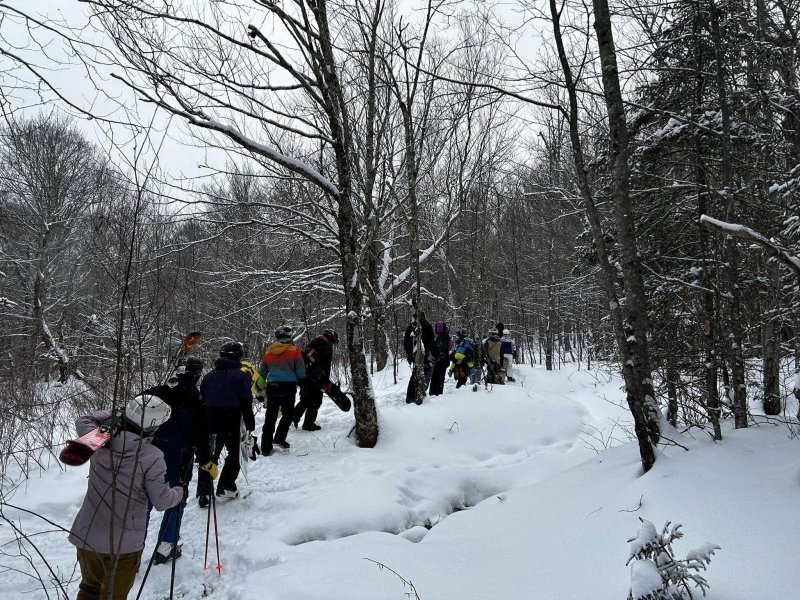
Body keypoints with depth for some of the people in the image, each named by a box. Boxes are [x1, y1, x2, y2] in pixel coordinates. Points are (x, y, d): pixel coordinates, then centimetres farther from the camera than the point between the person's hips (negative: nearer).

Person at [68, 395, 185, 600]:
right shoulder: (152, 457, -23)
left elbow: (83, 421, 12)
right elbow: (162, 501, -14)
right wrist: (179, 491, 6)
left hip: (86, 536, 4)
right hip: (124, 544, -4)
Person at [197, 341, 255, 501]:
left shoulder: (209, 376, 11)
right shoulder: (241, 376, -4)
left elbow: (202, 402, 15)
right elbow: (246, 404, -7)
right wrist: (250, 426, -2)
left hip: (210, 422, 4)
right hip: (232, 423, -4)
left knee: (209, 457, 11)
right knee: (234, 454, 15)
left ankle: (204, 493, 4)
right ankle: (226, 487, 11)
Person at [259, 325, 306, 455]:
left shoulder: (268, 351, 14)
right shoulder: (294, 350, 0)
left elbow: (262, 373, 20)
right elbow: (301, 372, 0)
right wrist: (303, 384, 15)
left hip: (271, 386, 4)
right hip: (288, 386, -4)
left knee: (270, 417, 8)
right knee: (288, 414, 12)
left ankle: (266, 448, 9)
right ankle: (279, 438, 2)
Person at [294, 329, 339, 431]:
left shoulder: (312, 343, 19)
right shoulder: (327, 347, -6)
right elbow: (326, 366, -10)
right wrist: (326, 382, -5)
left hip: (303, 375, 8)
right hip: (314, 377, -8)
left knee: (305, 398, 22)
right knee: (316, 400, 1)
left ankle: (294, 416, 15)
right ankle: (308, 424, 3)